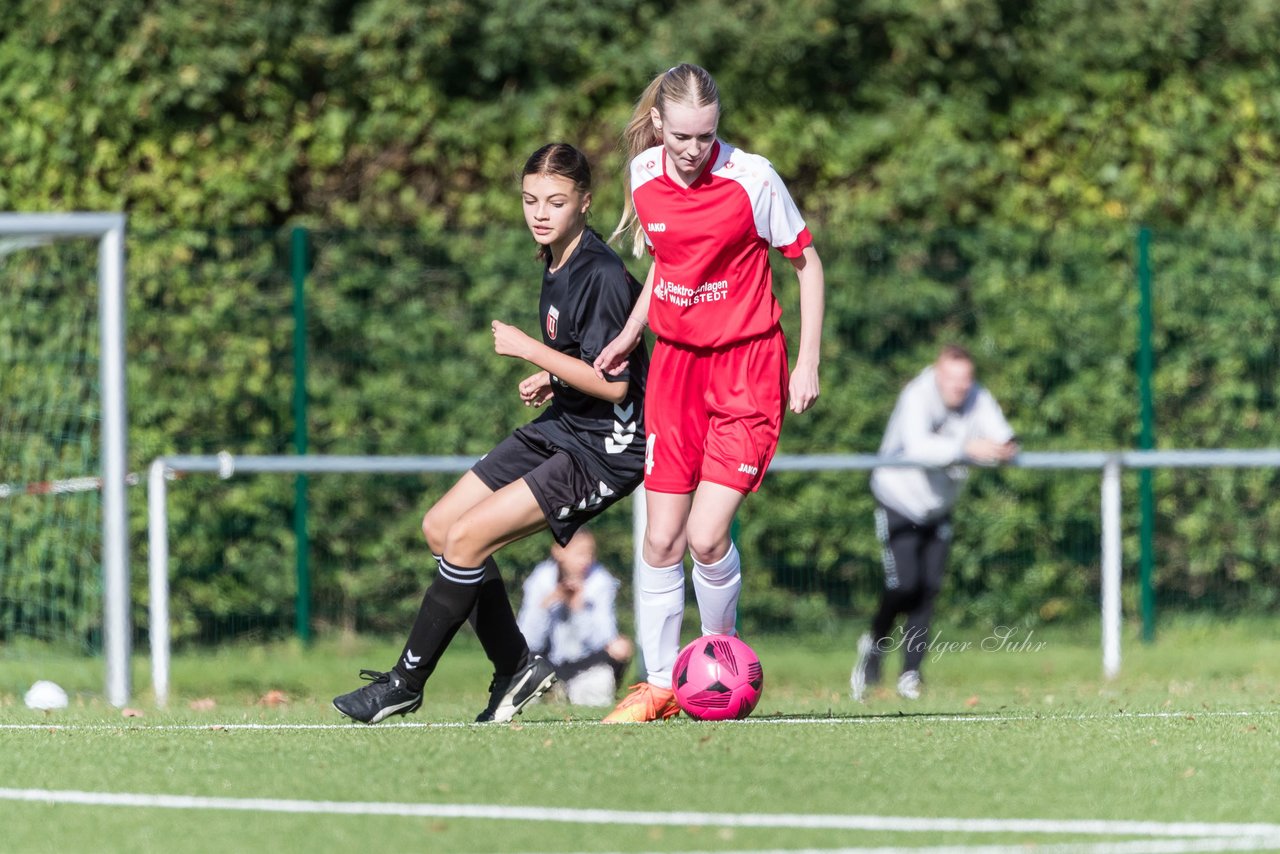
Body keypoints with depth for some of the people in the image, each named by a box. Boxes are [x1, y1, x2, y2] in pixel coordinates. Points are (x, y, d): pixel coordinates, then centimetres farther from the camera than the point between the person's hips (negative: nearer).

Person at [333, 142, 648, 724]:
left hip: (604, 448, -10)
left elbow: (614, 383, -23)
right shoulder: (555, 263, 9)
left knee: (466, 539, -16)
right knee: (441, 527, 6)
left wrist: (528, 349, -20)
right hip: (559, 430, 10)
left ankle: (406, 682, -4)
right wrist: (551, 379, 9)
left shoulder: (602, 275, -20)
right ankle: (516, 669, 12)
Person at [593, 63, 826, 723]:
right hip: (675, 365, 4)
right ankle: (658, 685, 14)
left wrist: (808, 364, -4)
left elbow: (806, 261, -2)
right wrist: (630, 334, 9)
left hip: (747, 366, -4)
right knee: (661, 539, 1)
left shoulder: (752, 180, -15)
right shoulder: (644, 176, -1)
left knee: (706, 536, -14)